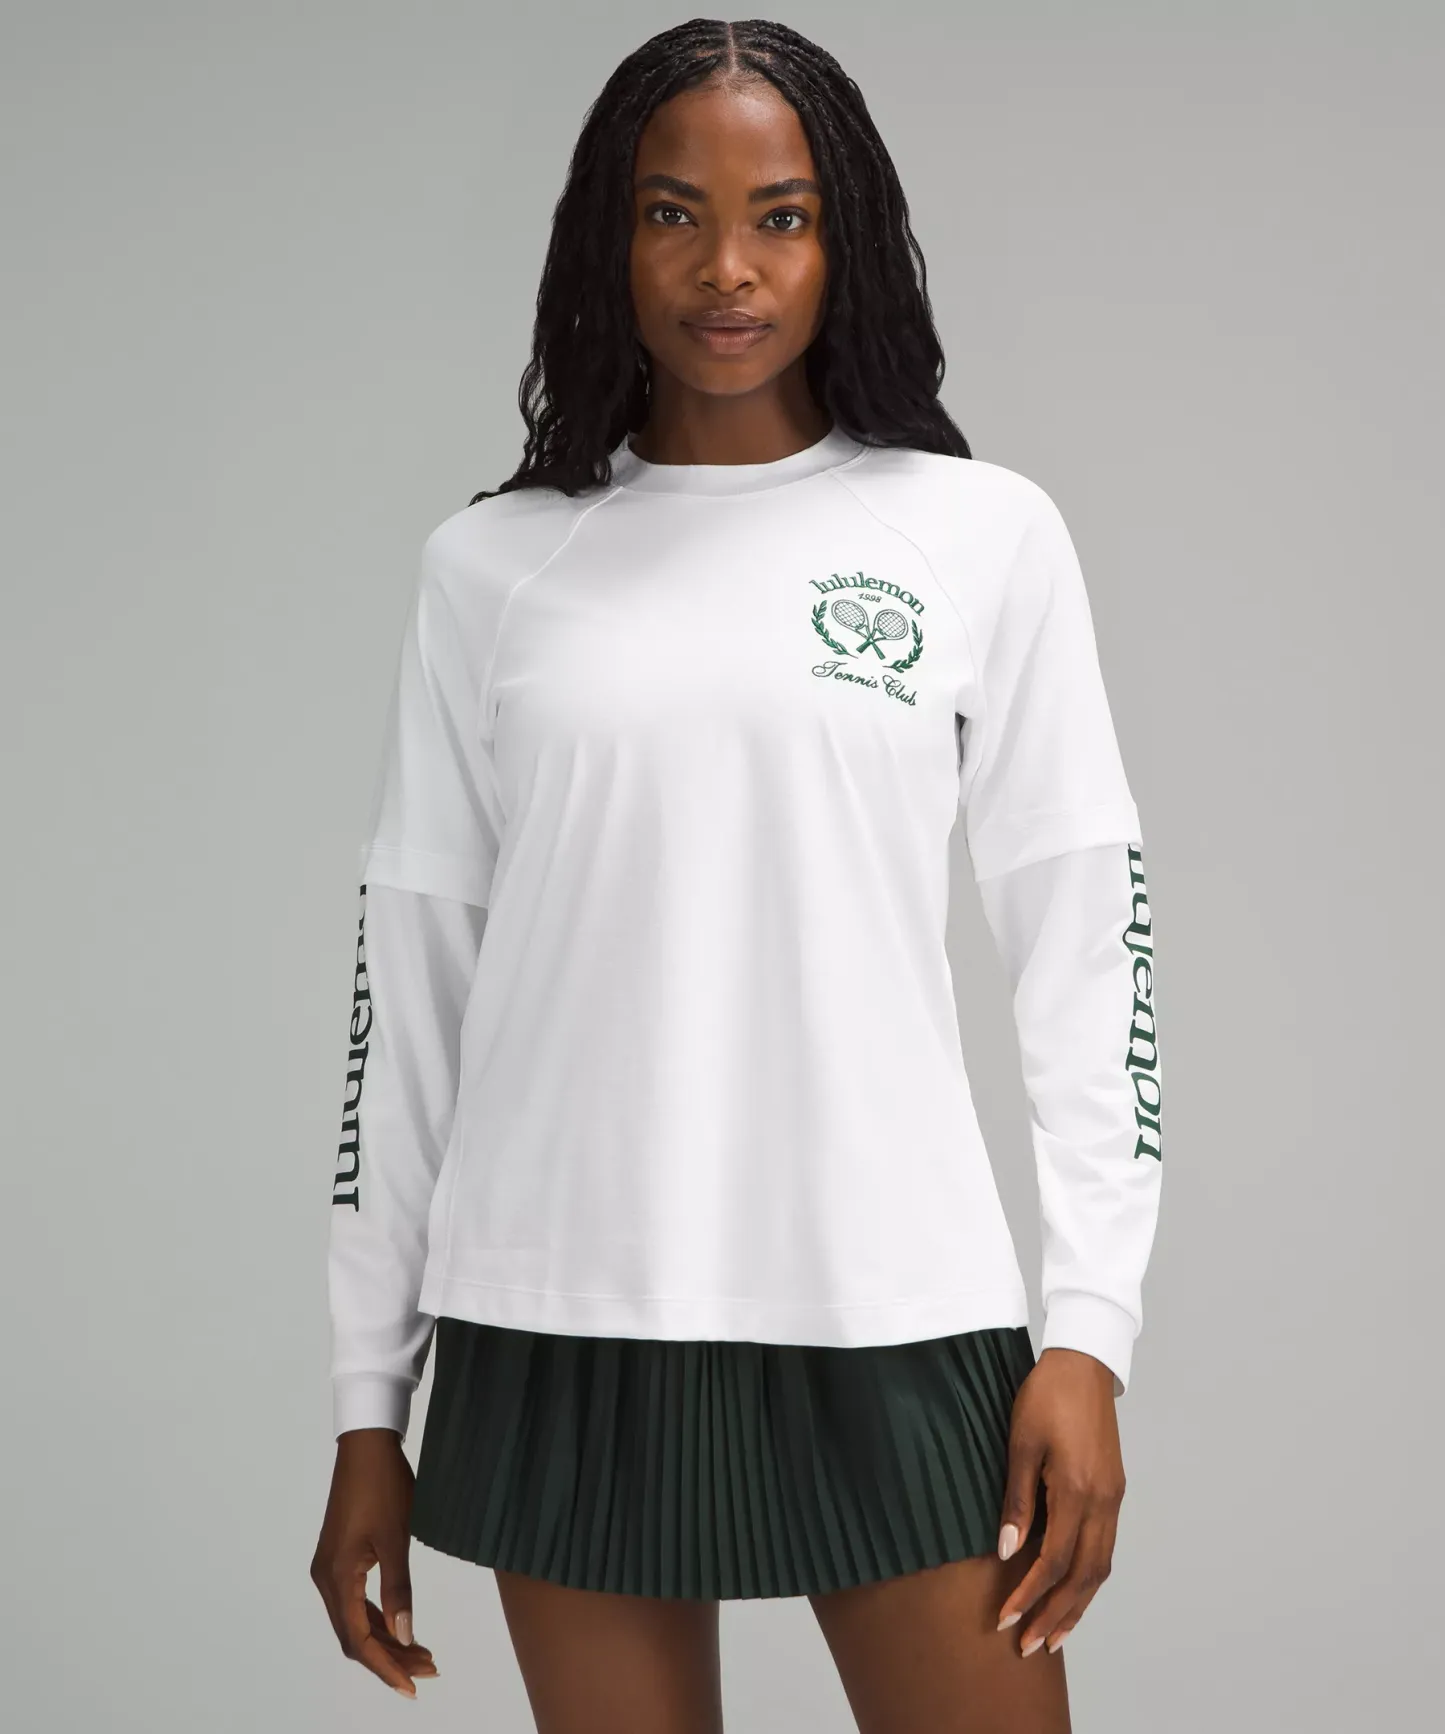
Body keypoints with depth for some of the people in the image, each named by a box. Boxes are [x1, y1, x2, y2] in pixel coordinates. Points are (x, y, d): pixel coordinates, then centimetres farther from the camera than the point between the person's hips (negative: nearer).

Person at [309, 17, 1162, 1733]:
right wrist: (368, 1403, 8)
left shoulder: (985, 537, 4)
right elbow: (410, 979, 9)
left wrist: (1089, 1330, -5)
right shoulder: (490, 566, 7)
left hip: (894, 1314, -1)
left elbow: (1089, 942, 4)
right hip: (562, 1323, 1)